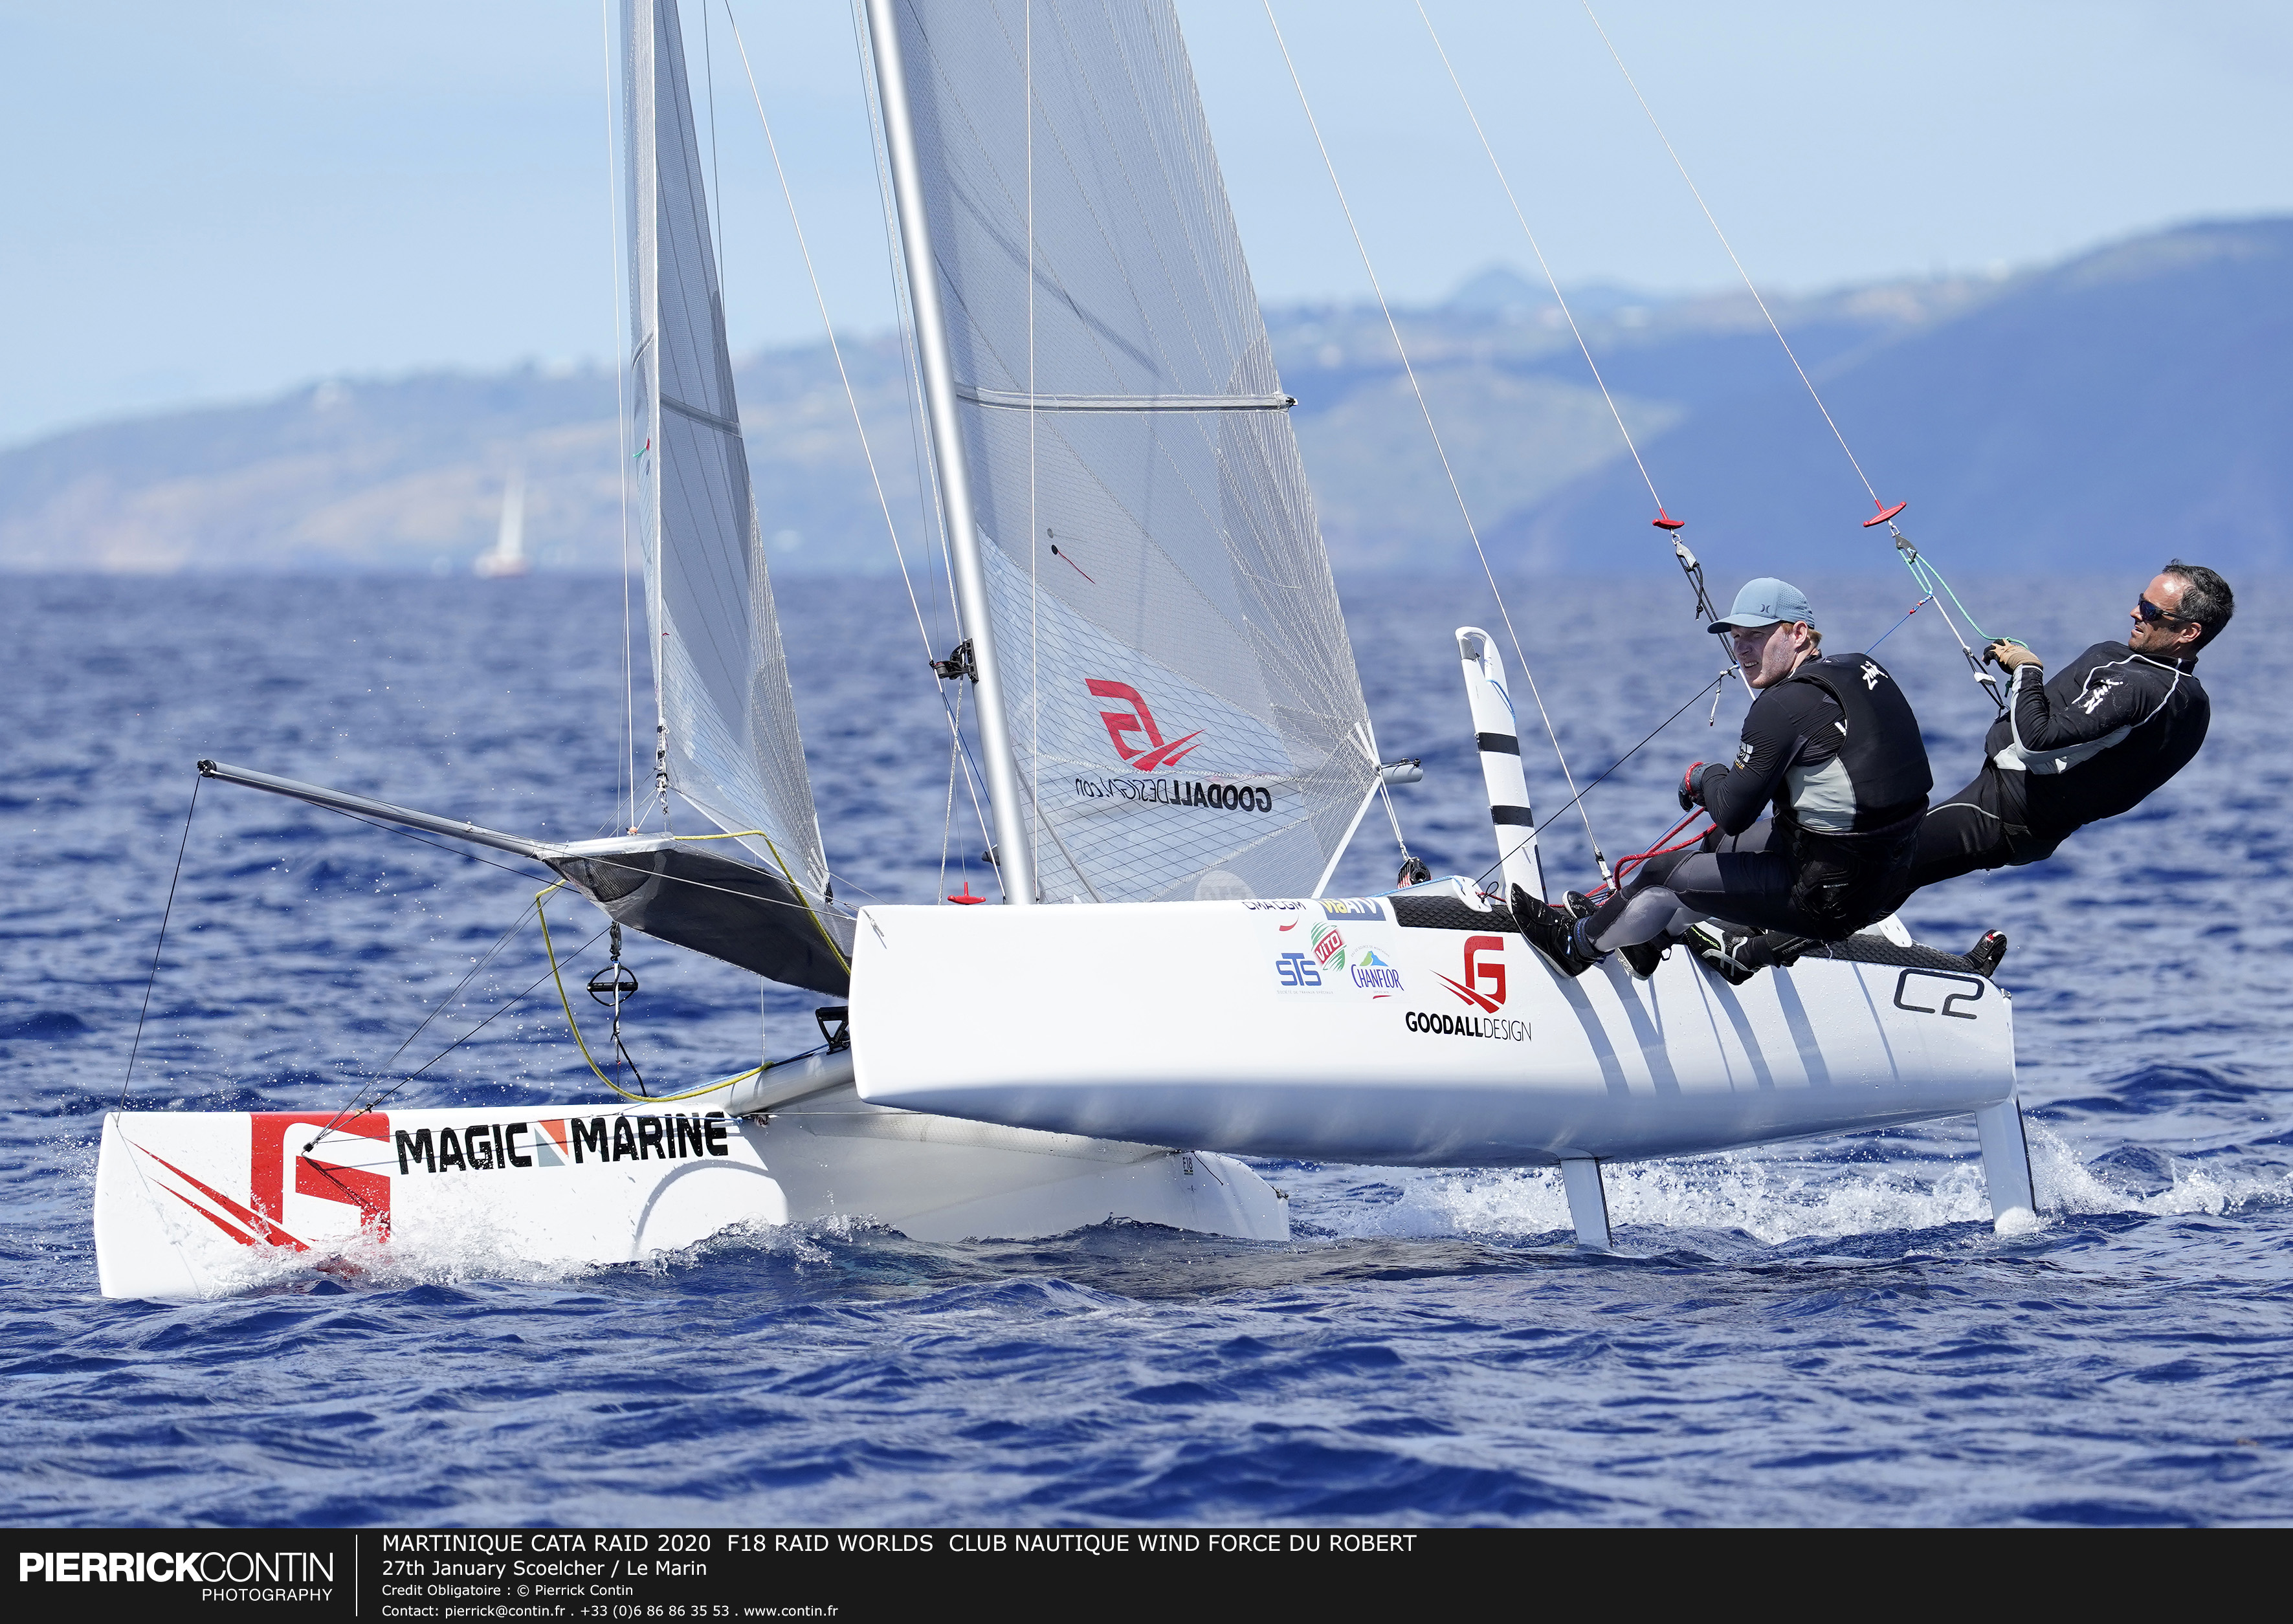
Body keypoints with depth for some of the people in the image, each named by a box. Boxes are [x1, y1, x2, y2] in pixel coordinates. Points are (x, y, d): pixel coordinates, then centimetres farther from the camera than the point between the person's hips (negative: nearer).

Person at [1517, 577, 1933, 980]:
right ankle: (1656, 938, 51)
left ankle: (1578, 944, 36)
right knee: (1721, 843, 31)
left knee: (1665, 875, 9)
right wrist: (1720, 783, 18)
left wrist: (1705, 777, 5)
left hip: (1830, 897, -9)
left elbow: (1733, 812, -18)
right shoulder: (1861, 669, 6)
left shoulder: (1785, 704, -21)